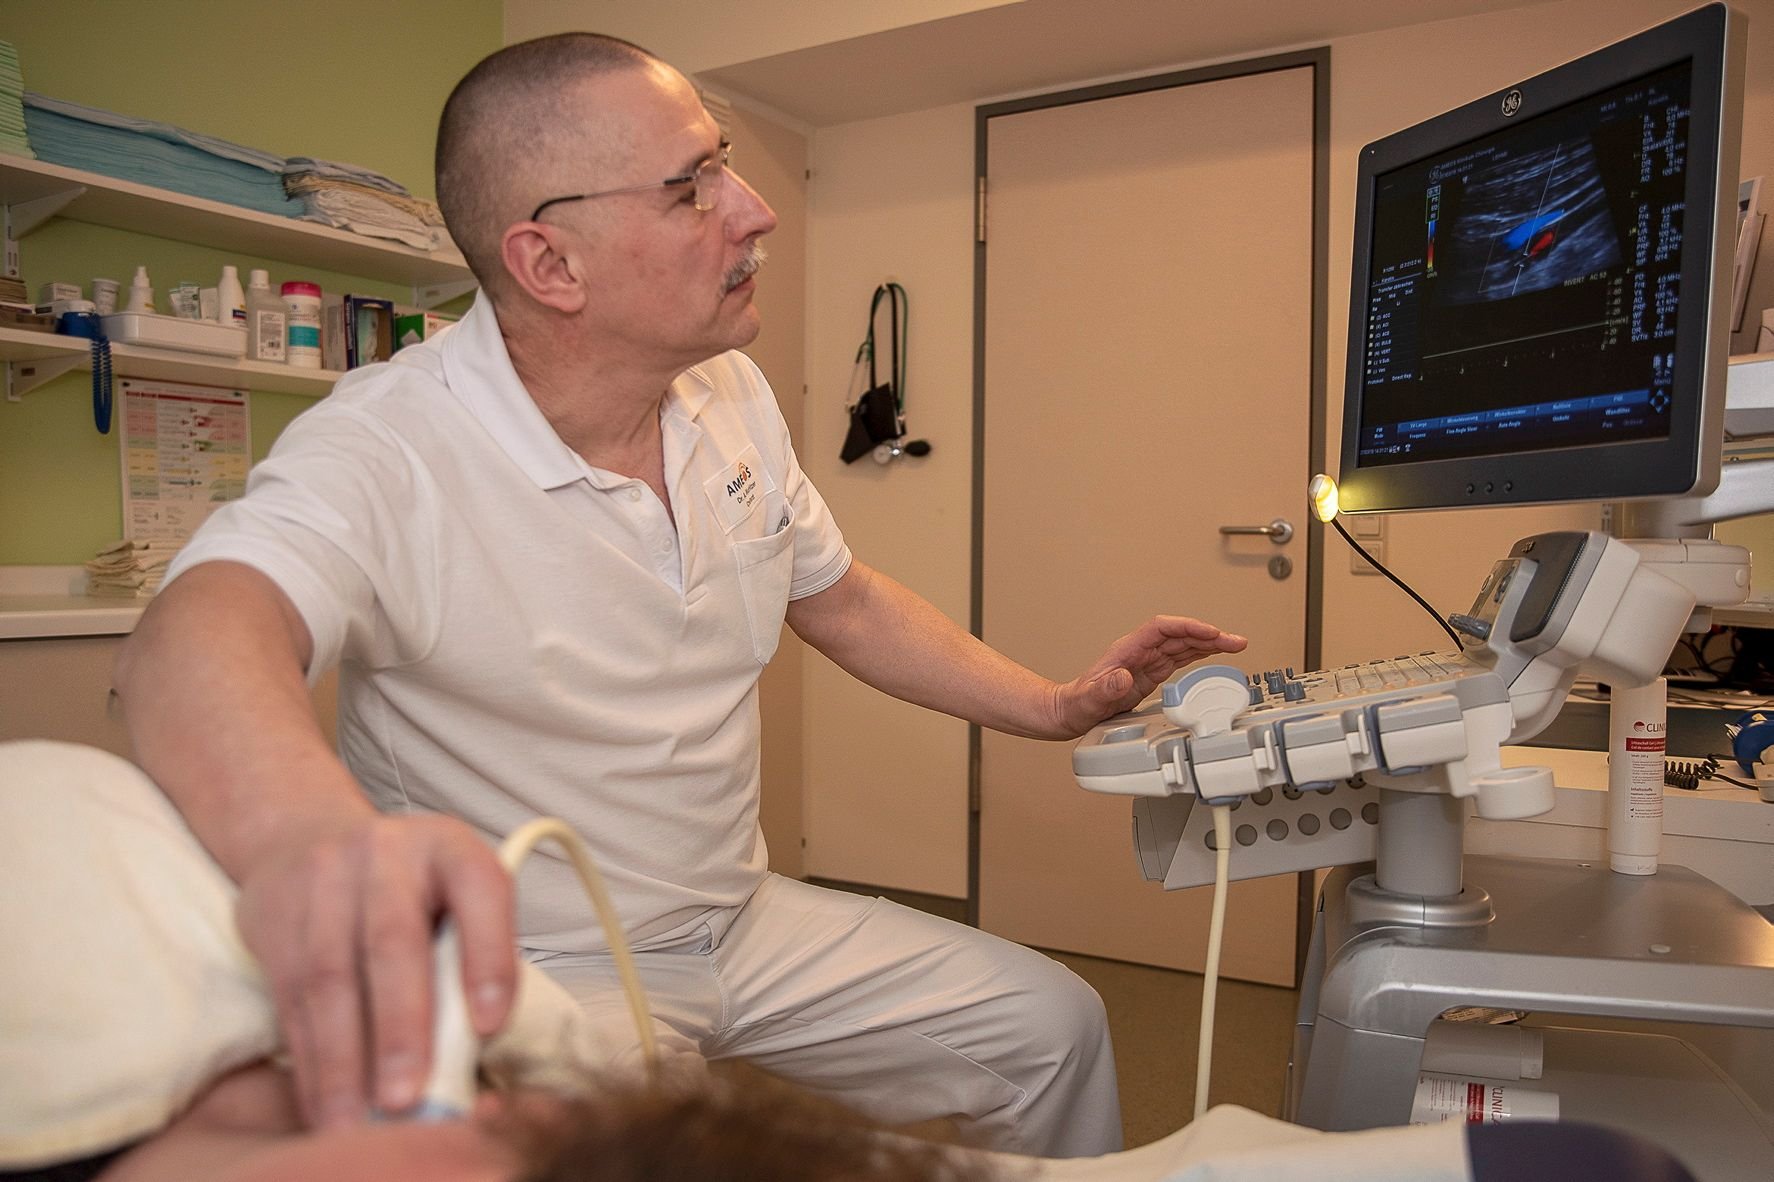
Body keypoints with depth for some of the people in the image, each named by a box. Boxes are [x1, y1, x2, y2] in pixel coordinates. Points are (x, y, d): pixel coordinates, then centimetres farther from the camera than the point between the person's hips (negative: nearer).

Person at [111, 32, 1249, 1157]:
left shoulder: (731, 396, 0)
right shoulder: (388, 450, -23)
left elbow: (839, 596, 11)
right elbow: (199, 636, -41)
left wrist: (1057, 705, 4)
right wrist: (313, 834, -64)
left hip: (747, 925, 6)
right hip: (533, 973, -5)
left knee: (1054, 1026, 5)